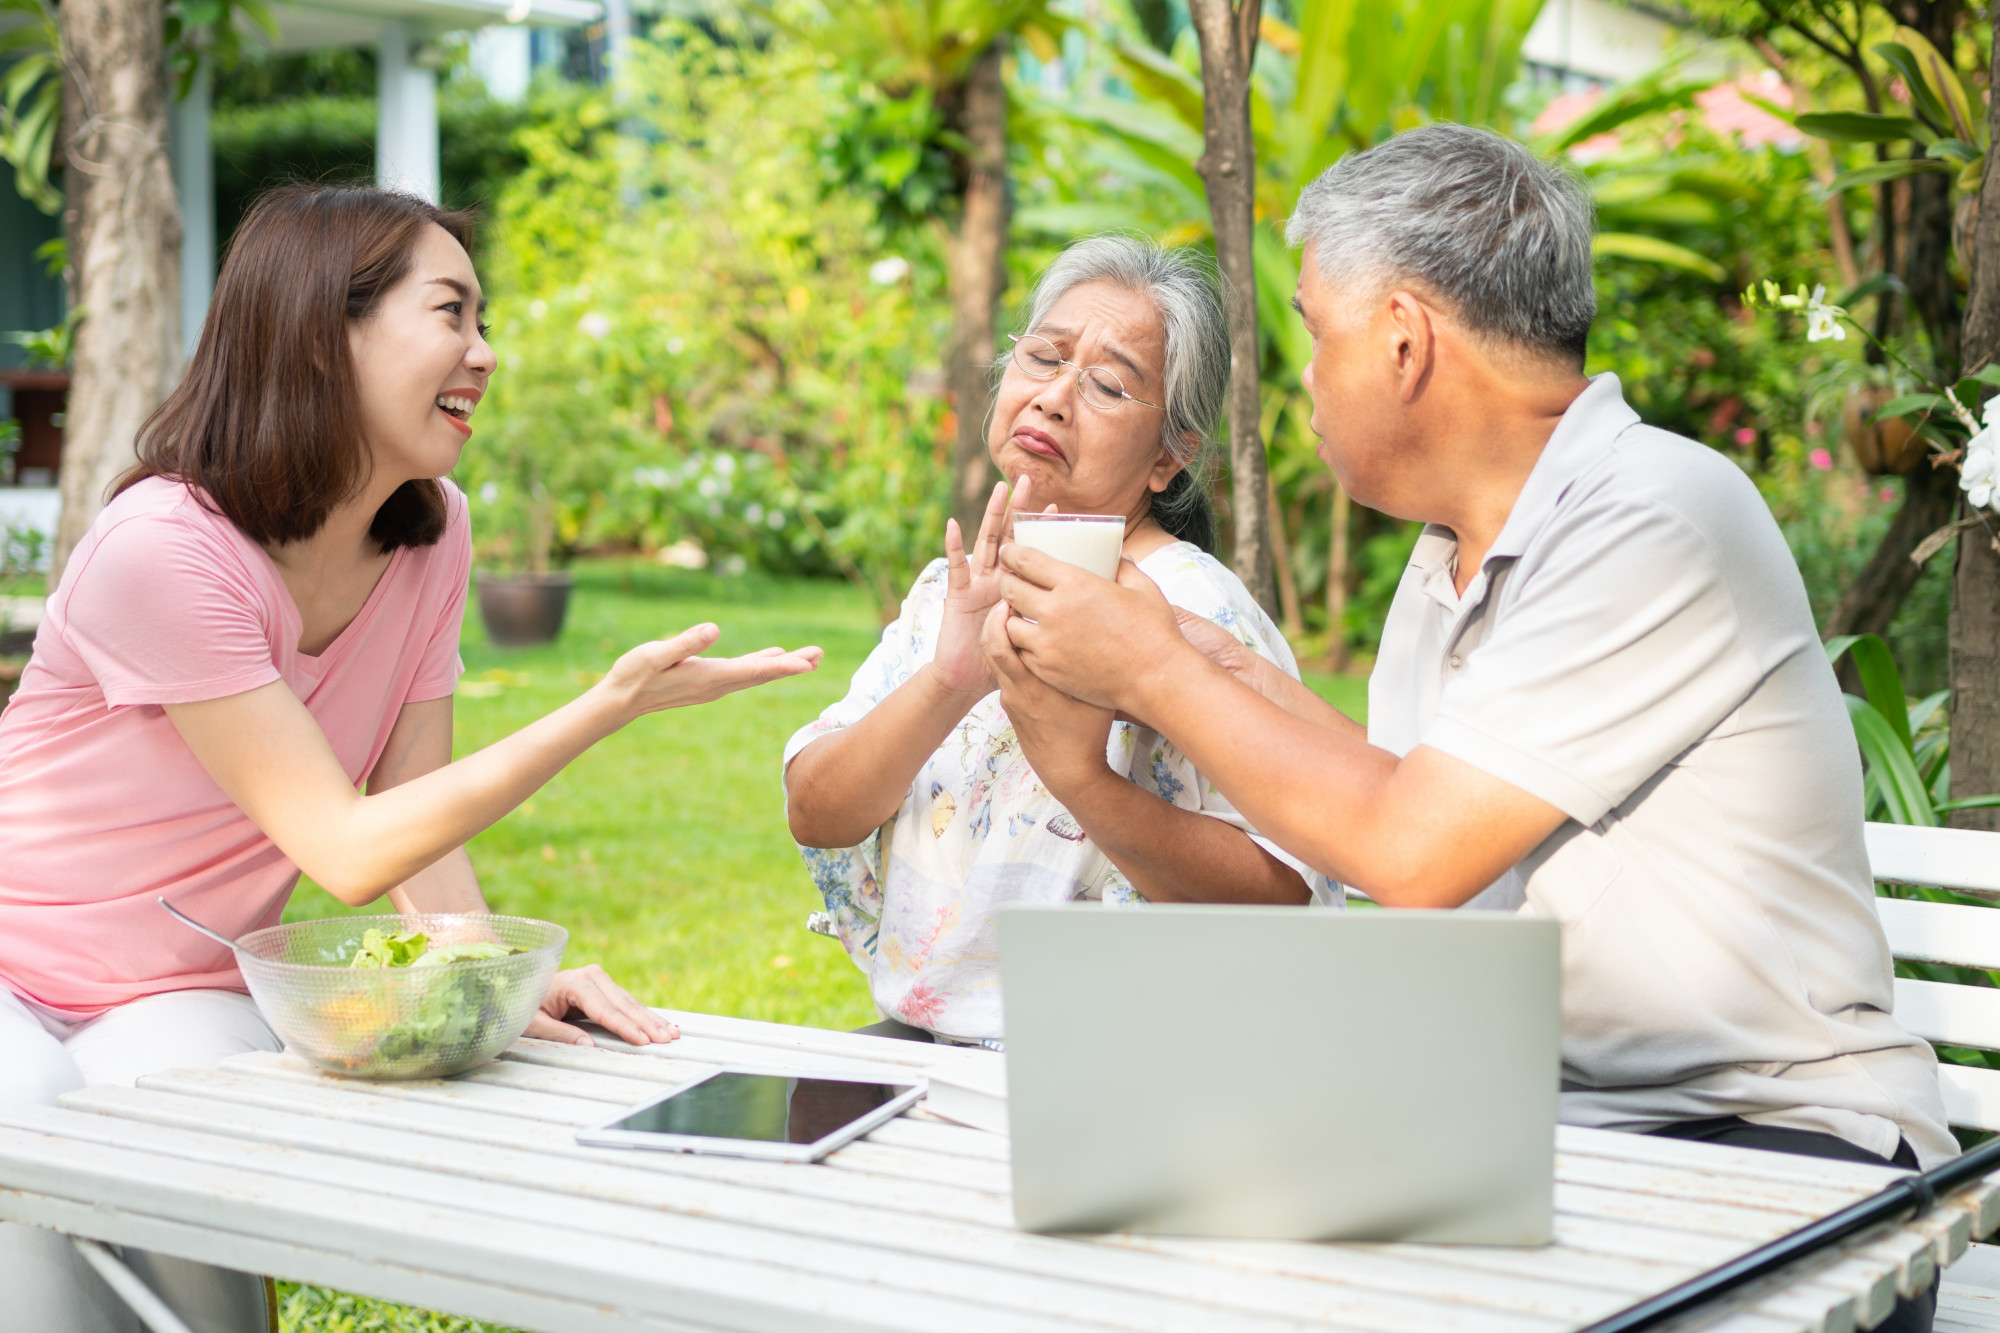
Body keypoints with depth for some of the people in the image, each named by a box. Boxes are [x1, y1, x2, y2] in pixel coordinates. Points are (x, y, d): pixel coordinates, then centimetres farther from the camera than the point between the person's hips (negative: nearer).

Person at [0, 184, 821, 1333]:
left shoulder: (433, 532, -5)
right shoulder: (161, 550, -27)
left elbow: (412, 812, -4)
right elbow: (348, 851, -27)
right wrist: (610, 707, -33)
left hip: (184, 999, 4)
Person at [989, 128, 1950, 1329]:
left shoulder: (1655, 521, -17)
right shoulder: (1457, 546, 12)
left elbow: (1413, 854, -19)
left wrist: (1155, 675, -8)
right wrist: (1225, 674, 13)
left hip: (1769, 1139, -7)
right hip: (1539, 1122, 8)